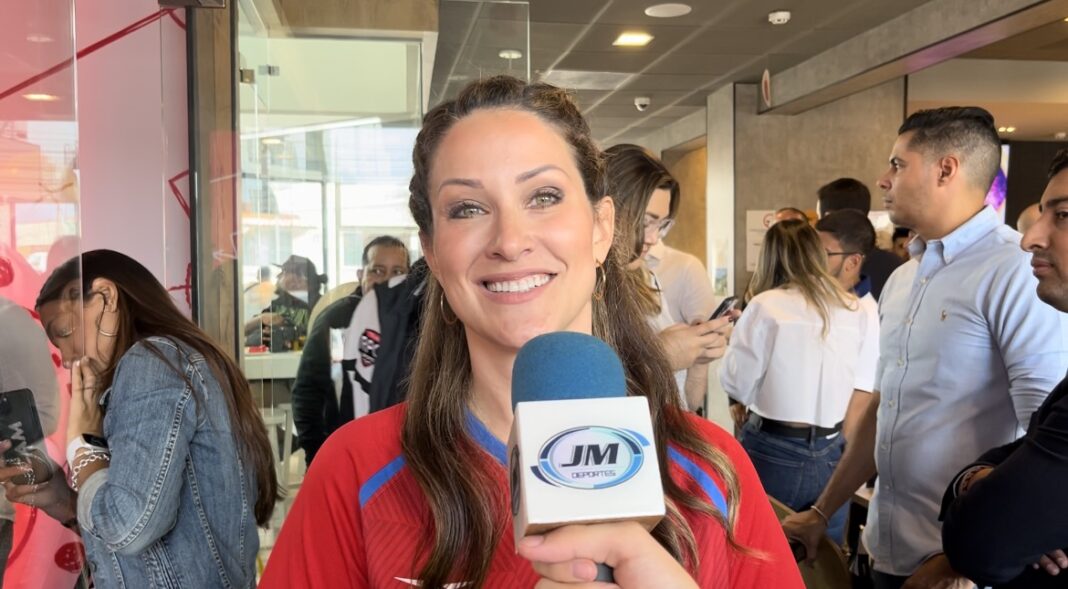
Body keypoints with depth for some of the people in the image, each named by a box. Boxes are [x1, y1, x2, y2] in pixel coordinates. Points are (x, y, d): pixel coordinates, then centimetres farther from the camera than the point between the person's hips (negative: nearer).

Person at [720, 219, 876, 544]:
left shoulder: (766, 306, -8)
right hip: (831, 458, 4)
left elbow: (737, 386, -5)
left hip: (772, 454, -3)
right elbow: (861, 401, 6)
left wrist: (736, 337, 7)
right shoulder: (856, 311, 3)